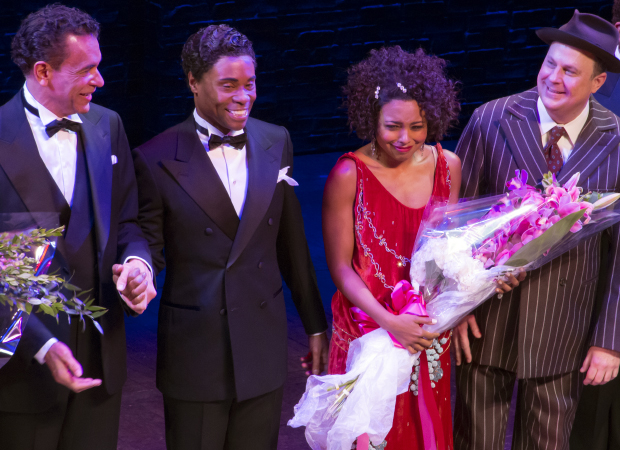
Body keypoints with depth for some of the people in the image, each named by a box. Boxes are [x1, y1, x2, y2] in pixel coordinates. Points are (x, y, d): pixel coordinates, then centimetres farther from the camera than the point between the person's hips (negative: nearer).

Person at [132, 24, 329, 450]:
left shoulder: (276, 143, 3)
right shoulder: (157, 159, -9)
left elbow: (291, 243, 10)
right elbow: (148, 253, -5)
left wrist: (316, 326, 14)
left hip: (264, 348, 3)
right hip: (194, 356, -3)